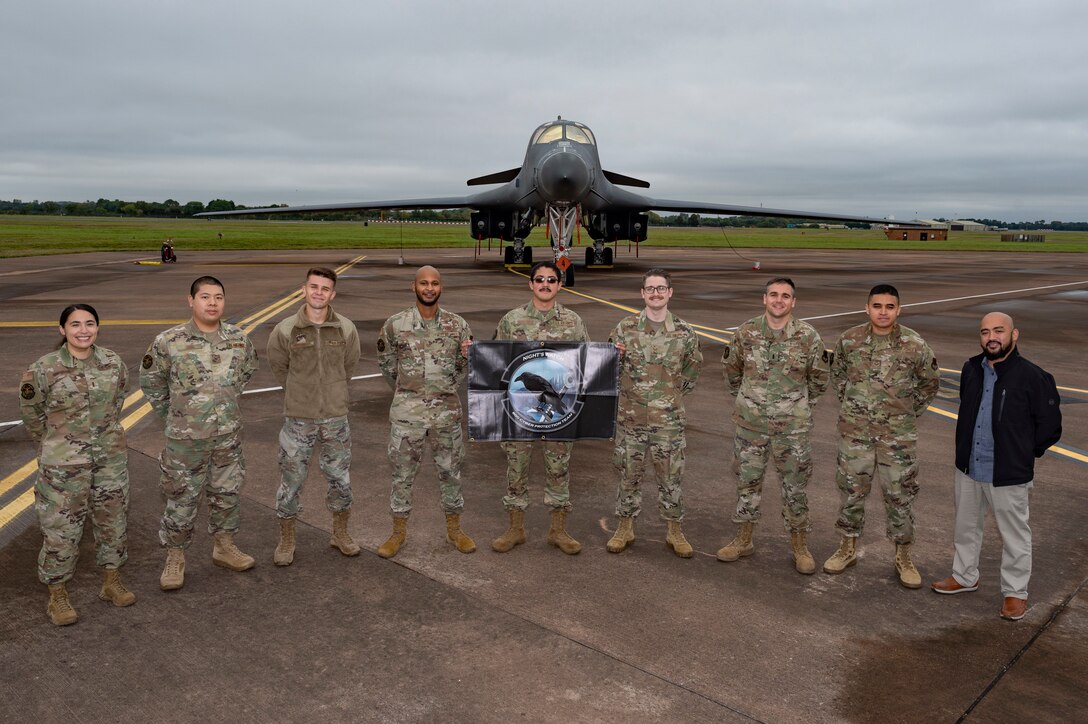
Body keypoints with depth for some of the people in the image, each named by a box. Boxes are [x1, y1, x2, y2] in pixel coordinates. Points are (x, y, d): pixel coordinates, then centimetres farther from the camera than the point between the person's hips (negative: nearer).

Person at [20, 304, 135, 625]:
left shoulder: (113, 363, -3)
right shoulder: (43, 369, -13)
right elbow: (32, 414, 1)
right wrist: (54, 446, 12)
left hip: (111, 458, 4)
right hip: (64, 465, -4)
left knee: (113, 520, 14)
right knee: (61, 528, 5)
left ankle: (112, 583, 33)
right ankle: (57, 598, 23)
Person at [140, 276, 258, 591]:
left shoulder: (238, 338, -3)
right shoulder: (169, 342, -13)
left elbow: (248, 369, 17)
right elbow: (150, 381, 2)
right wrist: (170, 413, 5)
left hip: (229, 435, 3)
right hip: (186, 437, -3)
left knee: (226, 494, 16)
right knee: (182, 499, 7)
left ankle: (224, 547, 34)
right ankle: (175, 558, 25)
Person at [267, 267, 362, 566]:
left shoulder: (346, 329, -6)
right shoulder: (285, 330, -9)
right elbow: (279, 367, 8)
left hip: (336, 418, 2)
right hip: (298, 420, -1)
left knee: (341, 479, 12)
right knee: (291, 481, 8)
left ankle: (340, 534, 33)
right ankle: (286, 540, 27)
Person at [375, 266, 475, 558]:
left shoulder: (457, 325, 0)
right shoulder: (395, 324, -5)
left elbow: (465, 369, 9)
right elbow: (386, 364, 9)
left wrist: (466, 357, -13)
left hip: (447, 410, 2)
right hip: (407, 412, -1)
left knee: (450, 471, 12)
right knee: (402, 473, 8)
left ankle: (454, 529, 28)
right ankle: (399, 531, 24)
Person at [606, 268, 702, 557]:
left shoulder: (684, 332, -2)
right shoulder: (625, 327, -2)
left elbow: (691, 372, 11)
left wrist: (670, 396, 7)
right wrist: (615, 357, -17)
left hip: (668, 420, 0)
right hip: (630, 417, 0)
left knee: (671, 477, 9)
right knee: (629, 475, 11)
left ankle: (674, 532, 25)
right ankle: (625, 528, 27)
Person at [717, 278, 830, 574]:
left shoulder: (807, 335, -8)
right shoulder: (746, 332, -3)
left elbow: (820, 377, 6)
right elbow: (732, 368, 13)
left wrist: (801, 403, 12)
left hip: (792, 427, -1)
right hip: (750, 424, 2)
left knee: (795, 487, 7)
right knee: (747, 482, 12)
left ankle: (800, 547, 23)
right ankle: (744, 541, 28)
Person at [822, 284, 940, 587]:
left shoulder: (915, 345, -10)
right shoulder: (849, 340, -5)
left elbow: (930, 383, 5)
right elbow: (838, 373, 13)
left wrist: (910, 414, 4)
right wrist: (847, 406, 9)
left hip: (898, 434, -1)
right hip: (855, 431, 2)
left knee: (900, 494, 7)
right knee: (851, 490, 12)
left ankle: (903, 557, 24)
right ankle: (848, 548, 30)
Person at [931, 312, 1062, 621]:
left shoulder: (1033, 377, -17)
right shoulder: (971, 369, 1)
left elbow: (1050, 425, -8)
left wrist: (1024, 454, -1)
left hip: (1008, 474, -6)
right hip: (968, 468, 6)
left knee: (1014, 534, 11)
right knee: (966, 526, 21)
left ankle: (1015, 591, 29)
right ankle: (964, 576, 41)